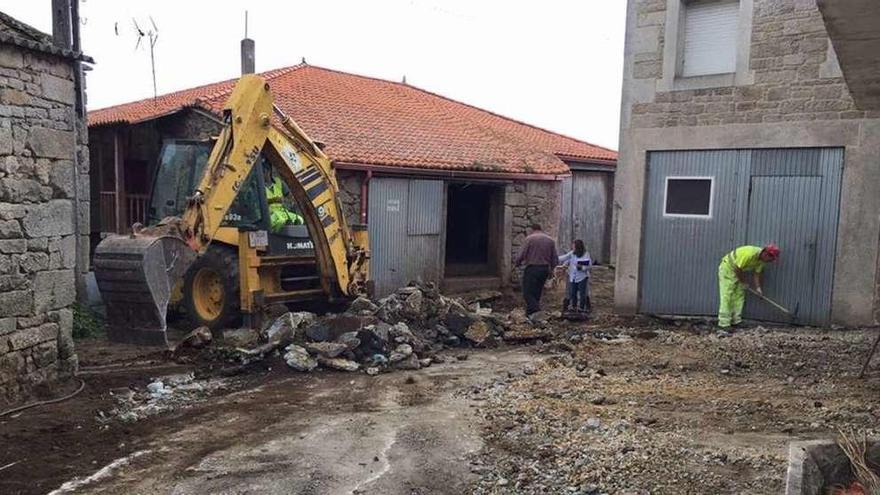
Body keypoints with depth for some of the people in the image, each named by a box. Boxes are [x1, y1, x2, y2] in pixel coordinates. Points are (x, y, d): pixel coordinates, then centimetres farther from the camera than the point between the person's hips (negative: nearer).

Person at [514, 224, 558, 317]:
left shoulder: (530, 238, -5)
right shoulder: (551, 240, 10)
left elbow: (522, 254, -9)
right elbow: (555, 259, 9)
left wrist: (518, 263, 9)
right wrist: (550, 266, 26)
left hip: (532, 268, -5)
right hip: (545, 270, 6)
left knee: (528, 293, -5)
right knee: (537, 293, 14)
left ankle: (535, 311, -23)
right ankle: (529, 313, 17)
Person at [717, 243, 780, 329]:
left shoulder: (762, 259, -6)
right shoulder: (750, 253, -33)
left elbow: (756, 273, 3)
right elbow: (737, 268, -27)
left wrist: (757, 287, -7)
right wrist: (744, 281, -12)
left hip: (739, 271, 9)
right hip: (727, 267, -9)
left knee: (739, 295, 7)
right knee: (727, 296, -13)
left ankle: (736, 321, 11)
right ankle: (724, 323, -15)